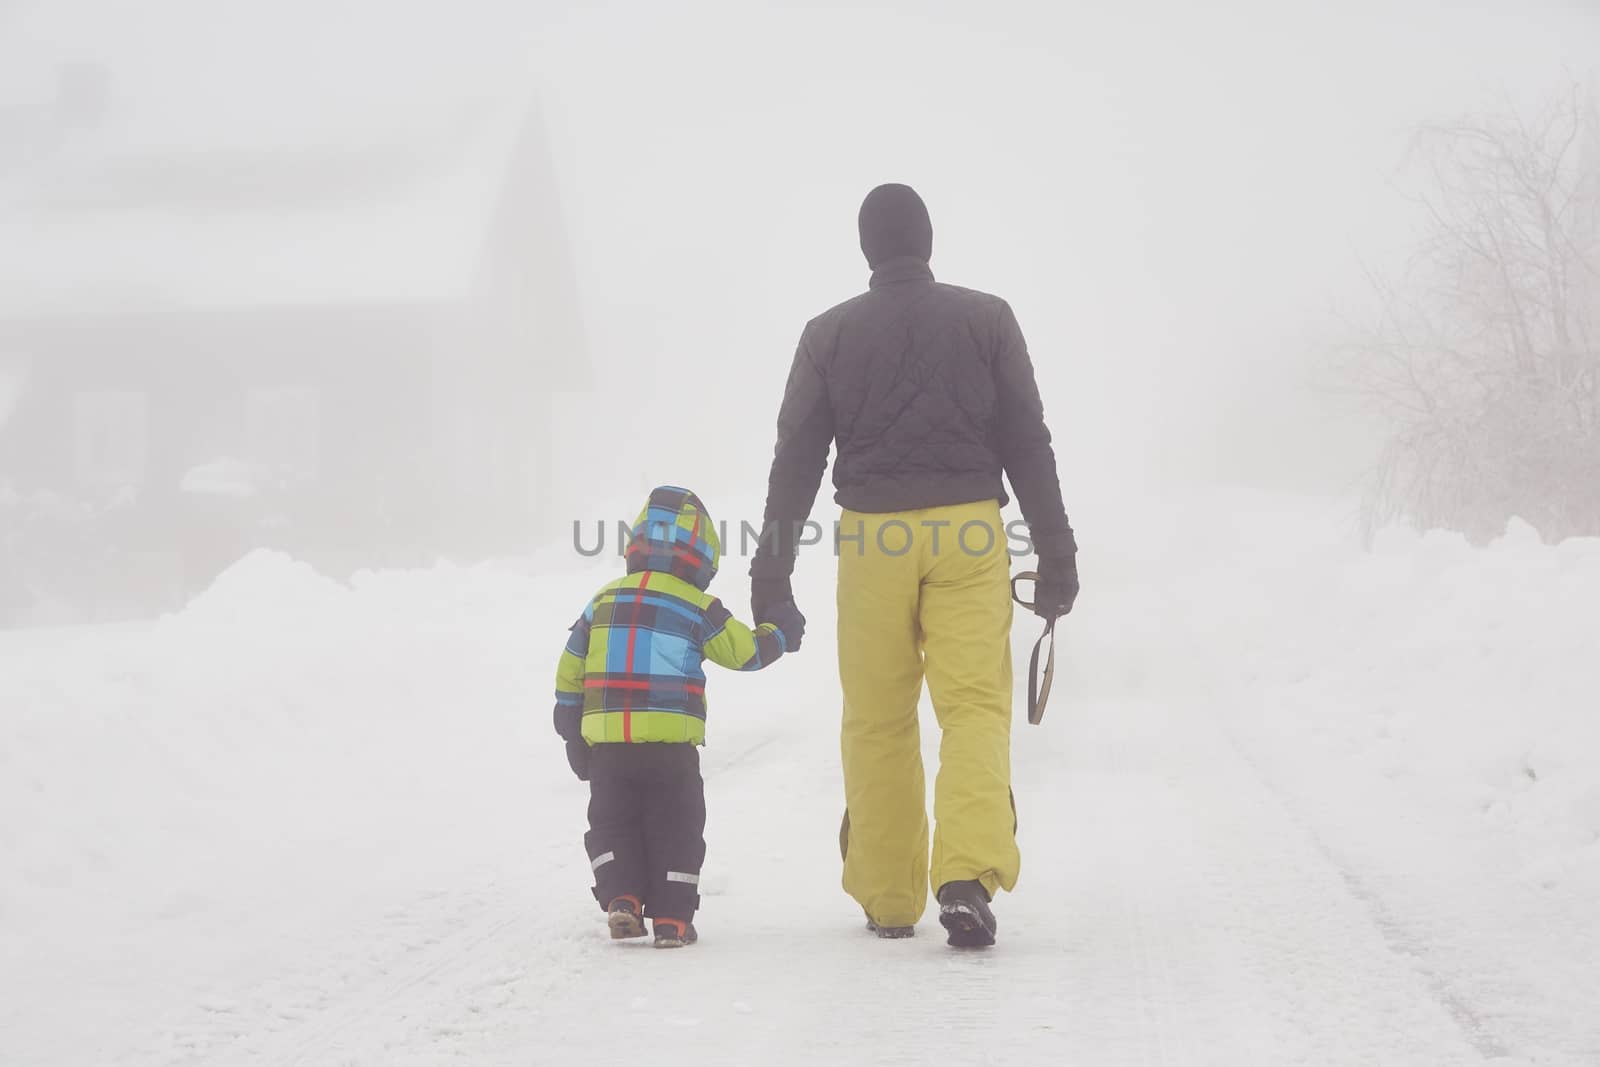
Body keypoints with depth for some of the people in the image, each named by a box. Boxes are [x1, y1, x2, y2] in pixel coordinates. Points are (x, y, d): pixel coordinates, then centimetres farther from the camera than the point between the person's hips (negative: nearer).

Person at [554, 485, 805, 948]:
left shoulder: (604, 601, 9)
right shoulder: (696, 607, -3)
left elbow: (569, 672, 12)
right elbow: (744, 651, 2)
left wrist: (573, 734, 21)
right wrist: (779, 632, 21)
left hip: (606, 740, 3)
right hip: (671, 740, -3)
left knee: (613, 822, 14)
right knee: (674, 827, 7)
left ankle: (621, 898, -3)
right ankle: (672, 918, 4)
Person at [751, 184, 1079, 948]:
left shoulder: (830, 334, 6)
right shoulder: (985, 319, 5)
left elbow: (796, 456, 6)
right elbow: (1028, 442, 3)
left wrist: (773, 566, 10)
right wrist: (1055, 549, 7)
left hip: (871, 539, 1)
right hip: (969, 533, -1)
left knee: (876, 720, 8)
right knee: (975, 705, -4)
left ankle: (886, 898, 13)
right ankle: (968, 872, -24)